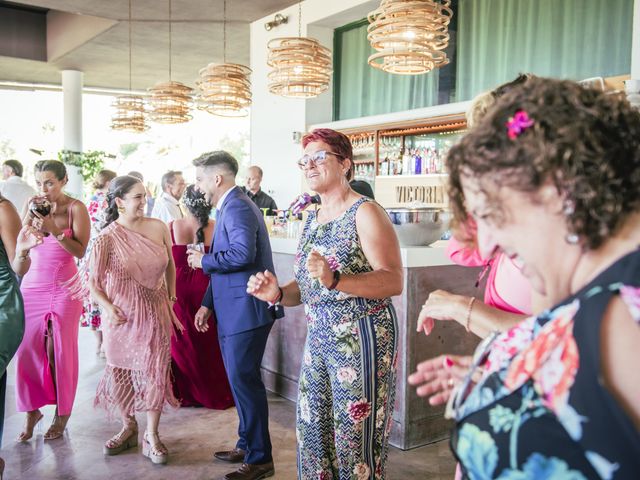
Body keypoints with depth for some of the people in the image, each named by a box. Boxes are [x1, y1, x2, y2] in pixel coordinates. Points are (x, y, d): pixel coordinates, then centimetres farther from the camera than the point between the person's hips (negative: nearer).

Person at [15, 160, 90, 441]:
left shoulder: (75, 208, -5)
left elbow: (80, 251, -10)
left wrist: (54, 229, -21)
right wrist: (31, 219, -16)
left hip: (63, 287, -3)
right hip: (32, 285, 3)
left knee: (60, 351, 2)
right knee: (27, 349, 1)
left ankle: (62, 415, 14)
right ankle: (32, 410, 17)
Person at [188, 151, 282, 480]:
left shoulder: (237, 207, -14)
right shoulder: (229, 207, 18)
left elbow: (243, 254, -28)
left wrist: (204, 261, -13)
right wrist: (207, 304, 18)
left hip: (245, 310, -10)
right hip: (233, 311, 10)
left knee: (244, 381, -4)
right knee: (241, 380, 17)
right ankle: (247, 445, 31)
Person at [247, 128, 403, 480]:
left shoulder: (365, 213, -11)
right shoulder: (312, 219, 13)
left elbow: (393, 281, -20)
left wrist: (334, 280, -33)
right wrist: (278, 294, -1)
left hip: (360, 338, -8)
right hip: (319, 338, 8)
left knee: (355, 437, 2)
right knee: (312, 431, 14)